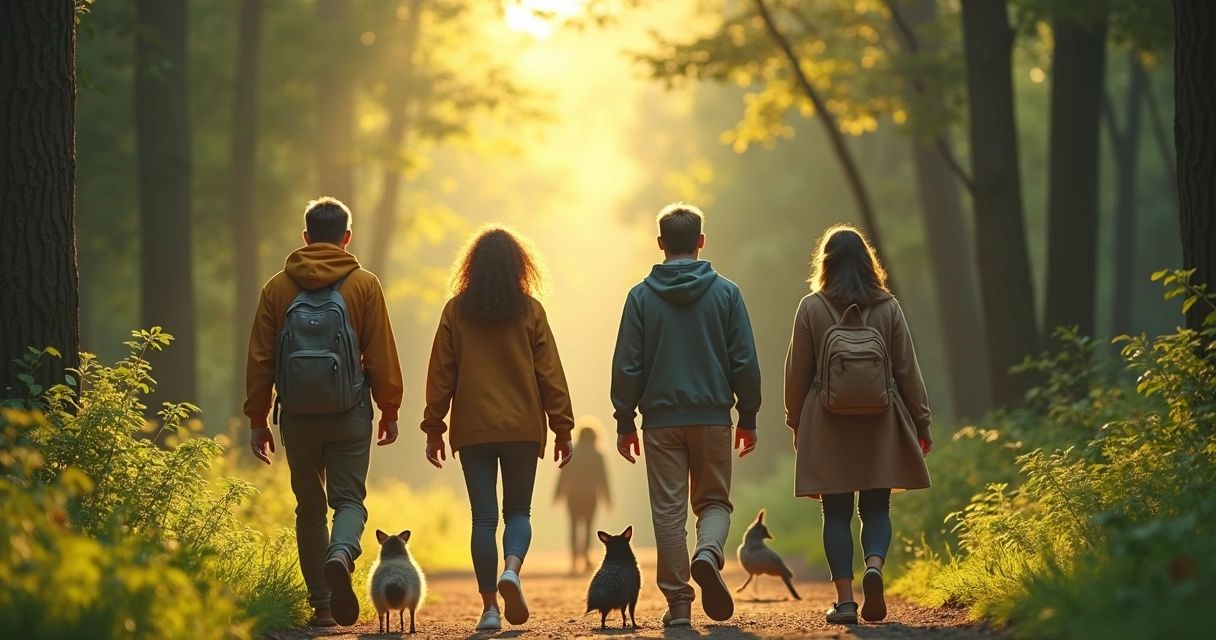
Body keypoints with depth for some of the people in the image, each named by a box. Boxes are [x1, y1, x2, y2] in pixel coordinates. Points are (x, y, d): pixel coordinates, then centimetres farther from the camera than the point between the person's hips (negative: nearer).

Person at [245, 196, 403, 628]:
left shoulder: (278, 288, 3)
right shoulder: (364, 285, -1)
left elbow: (260, 359, 3)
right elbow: (382, 354, -1)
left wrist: (257, 418, 9)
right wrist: (390, 410, 7)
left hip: (297, 416, 2)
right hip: (350, 415, -2)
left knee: (309, 507, 11)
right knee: (349, 498, 4)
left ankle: (321, 605, 9)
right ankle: (341, 555, -27)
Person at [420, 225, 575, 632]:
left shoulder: (456, 311, 1)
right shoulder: (530, 310, -1)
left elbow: (441, 374, 1)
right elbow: (550, 373, -1)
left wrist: (434, 429, 7)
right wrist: (562, 428, 3)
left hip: (473, 430, 0)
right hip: (522, 428, 0)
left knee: (483, 517, 5)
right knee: (518, 511, 12)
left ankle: (490, 607, 1)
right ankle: (512, 569, -17)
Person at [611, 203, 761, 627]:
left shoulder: (641, 296, -1)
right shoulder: (726, 293, 0)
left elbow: (627, 366, -1)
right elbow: (745, 363, 0)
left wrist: (624, 421, 6)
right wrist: (748, 418, 9)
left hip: (661, 419, 0)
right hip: (713, 417, 0)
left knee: (668, 511, 5)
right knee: (714, 501, 13)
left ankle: (679, 603, 3)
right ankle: (709, 552, -18)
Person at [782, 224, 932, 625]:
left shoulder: (811, 308, -4)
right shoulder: (887, 308, 0)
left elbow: (797, 373, -1)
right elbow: (907, 370, 2)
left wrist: (796, 422, 12)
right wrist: (921, 423, 10)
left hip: (828, 426, -1)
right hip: (880, 425, 1)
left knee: (836, 513, 5)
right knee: (876, 508, 10)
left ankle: (844, 599, -1)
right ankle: (874, 566, -17)